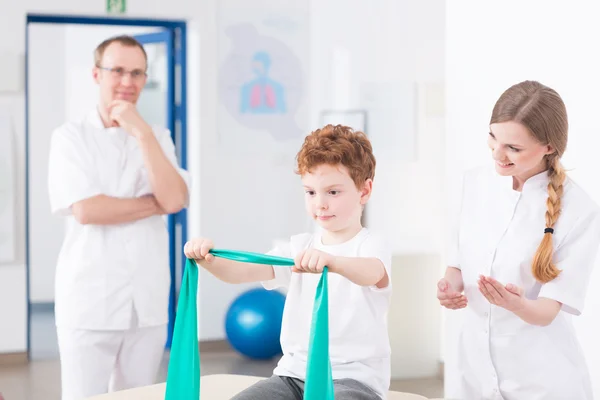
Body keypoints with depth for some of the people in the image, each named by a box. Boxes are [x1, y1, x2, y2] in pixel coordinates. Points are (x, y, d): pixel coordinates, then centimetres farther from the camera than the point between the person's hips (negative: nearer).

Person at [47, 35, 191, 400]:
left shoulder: (158, 138, 10)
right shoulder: (70, 137, -1)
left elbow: (175, 200, -7)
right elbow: (86, 210, -15)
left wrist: (142, 133, -9)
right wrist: (156, 205, -6)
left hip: (148, 301, 3)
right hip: (89, 300, -3)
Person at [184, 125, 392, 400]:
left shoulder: (370, 246, -5)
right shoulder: (299, 247, 10)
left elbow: (372, 273, -30)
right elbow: (243, 271, -5)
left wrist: (331, 261, -52)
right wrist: (209, 260, -27)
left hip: (354, 377, -5)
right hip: (295, 373, 5)